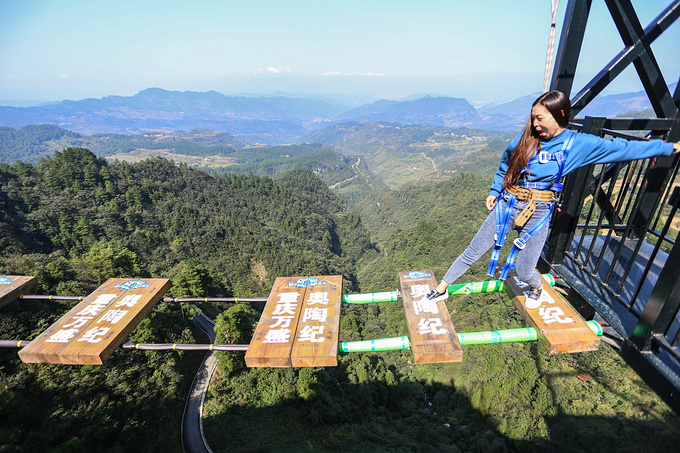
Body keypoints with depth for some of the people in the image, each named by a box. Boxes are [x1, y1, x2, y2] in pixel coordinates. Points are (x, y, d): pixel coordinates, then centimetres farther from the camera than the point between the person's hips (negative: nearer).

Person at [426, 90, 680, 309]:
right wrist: (494, 191, 12)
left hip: (538, 213, -1)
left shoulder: (578, 144, -3)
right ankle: (442, 288, 20)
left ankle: (535, 287, 41)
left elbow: (623, 148, 7)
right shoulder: (526, 139, 1)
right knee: (473, 253, 5)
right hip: (507, 205, 2)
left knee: (524, 272, 2)